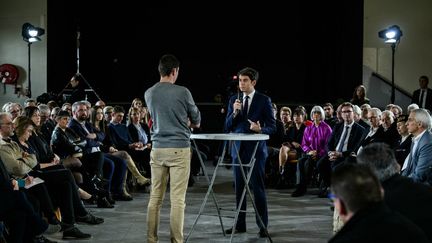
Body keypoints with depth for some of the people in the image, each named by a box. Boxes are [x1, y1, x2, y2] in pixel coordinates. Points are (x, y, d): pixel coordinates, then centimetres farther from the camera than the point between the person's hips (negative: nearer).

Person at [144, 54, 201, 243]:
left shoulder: (149, 94, 5)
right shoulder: (182, 92, -8)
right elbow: (196, 120, 7)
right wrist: (190, 123, 28)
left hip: (158, 149, 5)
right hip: (179, 149, -5)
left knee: (155, 197, 9)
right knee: (177, 199, -2)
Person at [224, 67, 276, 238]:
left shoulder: (264, 100, -2)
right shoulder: (234, 100, 8)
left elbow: (272, 127, -2)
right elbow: (227, 127, 5)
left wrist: (260, 129, -23)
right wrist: (234, 112, -12)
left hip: (256, 149, -4)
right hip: (238, 149, 4)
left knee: (258, 188, -2)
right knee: (238, 187, 8)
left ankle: (263, 226, 5)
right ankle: (240, 224, 17)